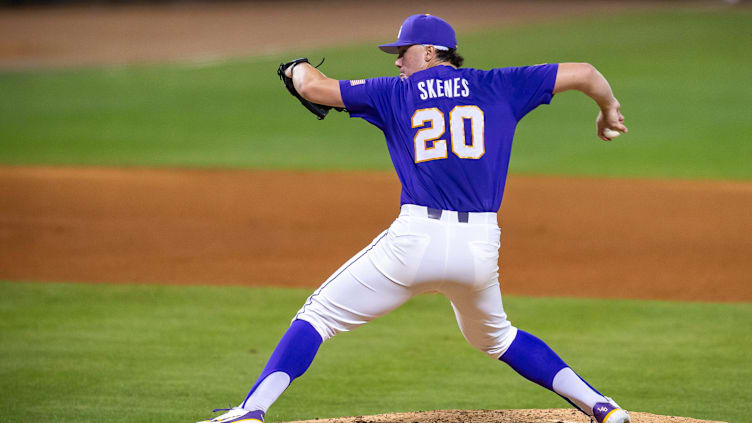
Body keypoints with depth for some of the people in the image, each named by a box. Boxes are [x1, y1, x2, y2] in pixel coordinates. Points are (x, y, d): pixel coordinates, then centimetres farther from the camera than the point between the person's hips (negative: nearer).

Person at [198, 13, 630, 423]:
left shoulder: (395, 93, 8)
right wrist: (609, 108, 33)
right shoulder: (498, 87, 12)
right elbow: (583, 73, 13)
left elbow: (313, 86, 8)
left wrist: (299, 68, 31)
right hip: (481, 246, 4)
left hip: (417, 239, -3)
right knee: (495, 336, 30)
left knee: (317, 317, 7)